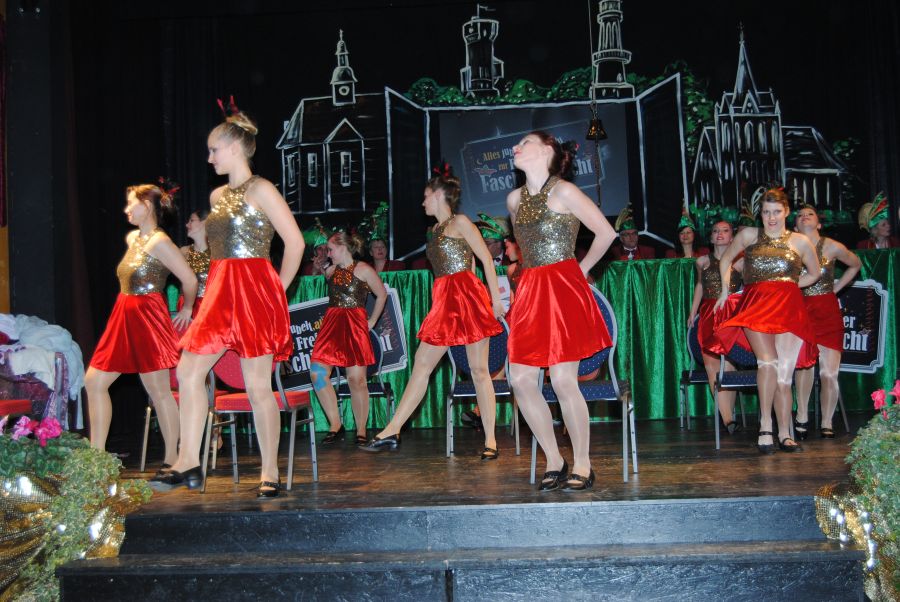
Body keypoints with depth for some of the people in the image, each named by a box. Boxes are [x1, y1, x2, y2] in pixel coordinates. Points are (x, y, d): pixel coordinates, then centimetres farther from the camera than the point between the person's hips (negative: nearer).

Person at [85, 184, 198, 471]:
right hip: (124, 317, 9)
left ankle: (171, 459, 9)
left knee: (158, 390, -2)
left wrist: (186, 310, -3)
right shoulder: (132, 238, 13)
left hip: (148, 318, -9)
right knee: (94, 381, 7)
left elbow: (190, 279, -16)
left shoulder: (159, 241, -13)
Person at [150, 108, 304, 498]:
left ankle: (270, 474, 7)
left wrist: (277, 289, -6)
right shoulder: (217, 196, 17)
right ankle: (188, 464, 10)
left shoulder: (260, 190, -6)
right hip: (219, 292, 8)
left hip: (255, 291, -8)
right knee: (189, 371, 2)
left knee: (258, 385, -4)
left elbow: (295, 241, -9)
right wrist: (219, 288, 12)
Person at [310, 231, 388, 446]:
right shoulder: (330, 271, 15)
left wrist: (372, 321, 9)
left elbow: (382, 294, 8)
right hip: (331, 324, 5)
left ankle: (361, 430, 7)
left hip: (355, 326, -5)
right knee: (317, 372, -9)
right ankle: (335, 424, 3)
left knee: (356, 378, -5)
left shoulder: (363, 270, 0)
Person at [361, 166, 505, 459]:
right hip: (445, 301, 8)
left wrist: (495, 298, -9)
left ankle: (490, 440, 3)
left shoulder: (460, 222, -2)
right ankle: (391, 432, 8)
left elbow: (487, 259, -5)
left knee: (479, 370, -4)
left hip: (468, 296, -8)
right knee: (421, 365, 5)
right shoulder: (437, 229, 19)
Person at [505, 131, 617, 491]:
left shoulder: (564, 191, -6)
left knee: (563, 381, -8)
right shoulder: (514, 199, 13)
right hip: (531, 292, 7)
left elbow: (606, 233, -2)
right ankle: (554, 462, 13)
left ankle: (582, 465, 8)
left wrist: (580, 270, 4)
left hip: (564, 289, -6)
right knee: (521, 379, 0)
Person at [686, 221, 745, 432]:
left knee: (729, 365, -8)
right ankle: (728, 419, -9)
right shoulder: (702, 261, 13)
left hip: (733, 314, -2)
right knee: (711, 365, -9)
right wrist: (692, 313, 20)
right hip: (709, 315, 2)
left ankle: (729, 417, 0)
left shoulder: (740, 262, 5)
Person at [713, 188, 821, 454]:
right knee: (768, 362, -23)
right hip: (755, 305, -1)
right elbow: (726, 259, 25)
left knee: (784, 373, -3)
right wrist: (725, 289, 16)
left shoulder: (800, 242, 12)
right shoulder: (749, 235, 11)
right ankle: (765, 427, -18)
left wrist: (787, 286, 15)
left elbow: (813, 274, 26)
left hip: (788, 308, 1)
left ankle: (784, 434, 6)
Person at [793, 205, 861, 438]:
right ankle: (802, 417, -10)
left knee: (829, 373, -4)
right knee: (804, 361, -23)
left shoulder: (832, 247, 0)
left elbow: (855, 264, 18)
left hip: (828, 313, 1)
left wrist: (836, 288, 11)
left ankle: (826, 424, 12)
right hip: (800, 312, -1)